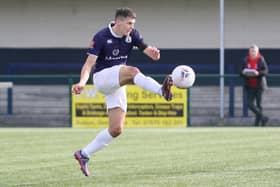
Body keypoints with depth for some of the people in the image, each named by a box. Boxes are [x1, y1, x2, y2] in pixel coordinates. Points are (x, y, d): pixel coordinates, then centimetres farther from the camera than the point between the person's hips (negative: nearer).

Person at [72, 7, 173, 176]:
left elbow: (148, 50, -9)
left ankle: (84, 154, 9)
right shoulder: (101, 37, -15)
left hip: (118, 84, 6)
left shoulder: (132, 35, -1)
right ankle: (162, 91, -55)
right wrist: (82, 83, -35)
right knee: (132, 71, -35)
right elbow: (89, 63, -19)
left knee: (116, 129, -2)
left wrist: (153, 52, -34)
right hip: (102, 77, -6)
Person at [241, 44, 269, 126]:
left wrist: (258, 73, -25)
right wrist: (243, 72, -16)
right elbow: (241, 72, 8)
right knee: (249, 104, -6)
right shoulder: (246, 60, 3)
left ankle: (257, 123, 11)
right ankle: (263, 118, 6)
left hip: (259, 85, -3)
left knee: (259, 104, 3)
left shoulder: (261, 60, -6)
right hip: (250, 86, 3)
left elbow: (266, 71, -8)